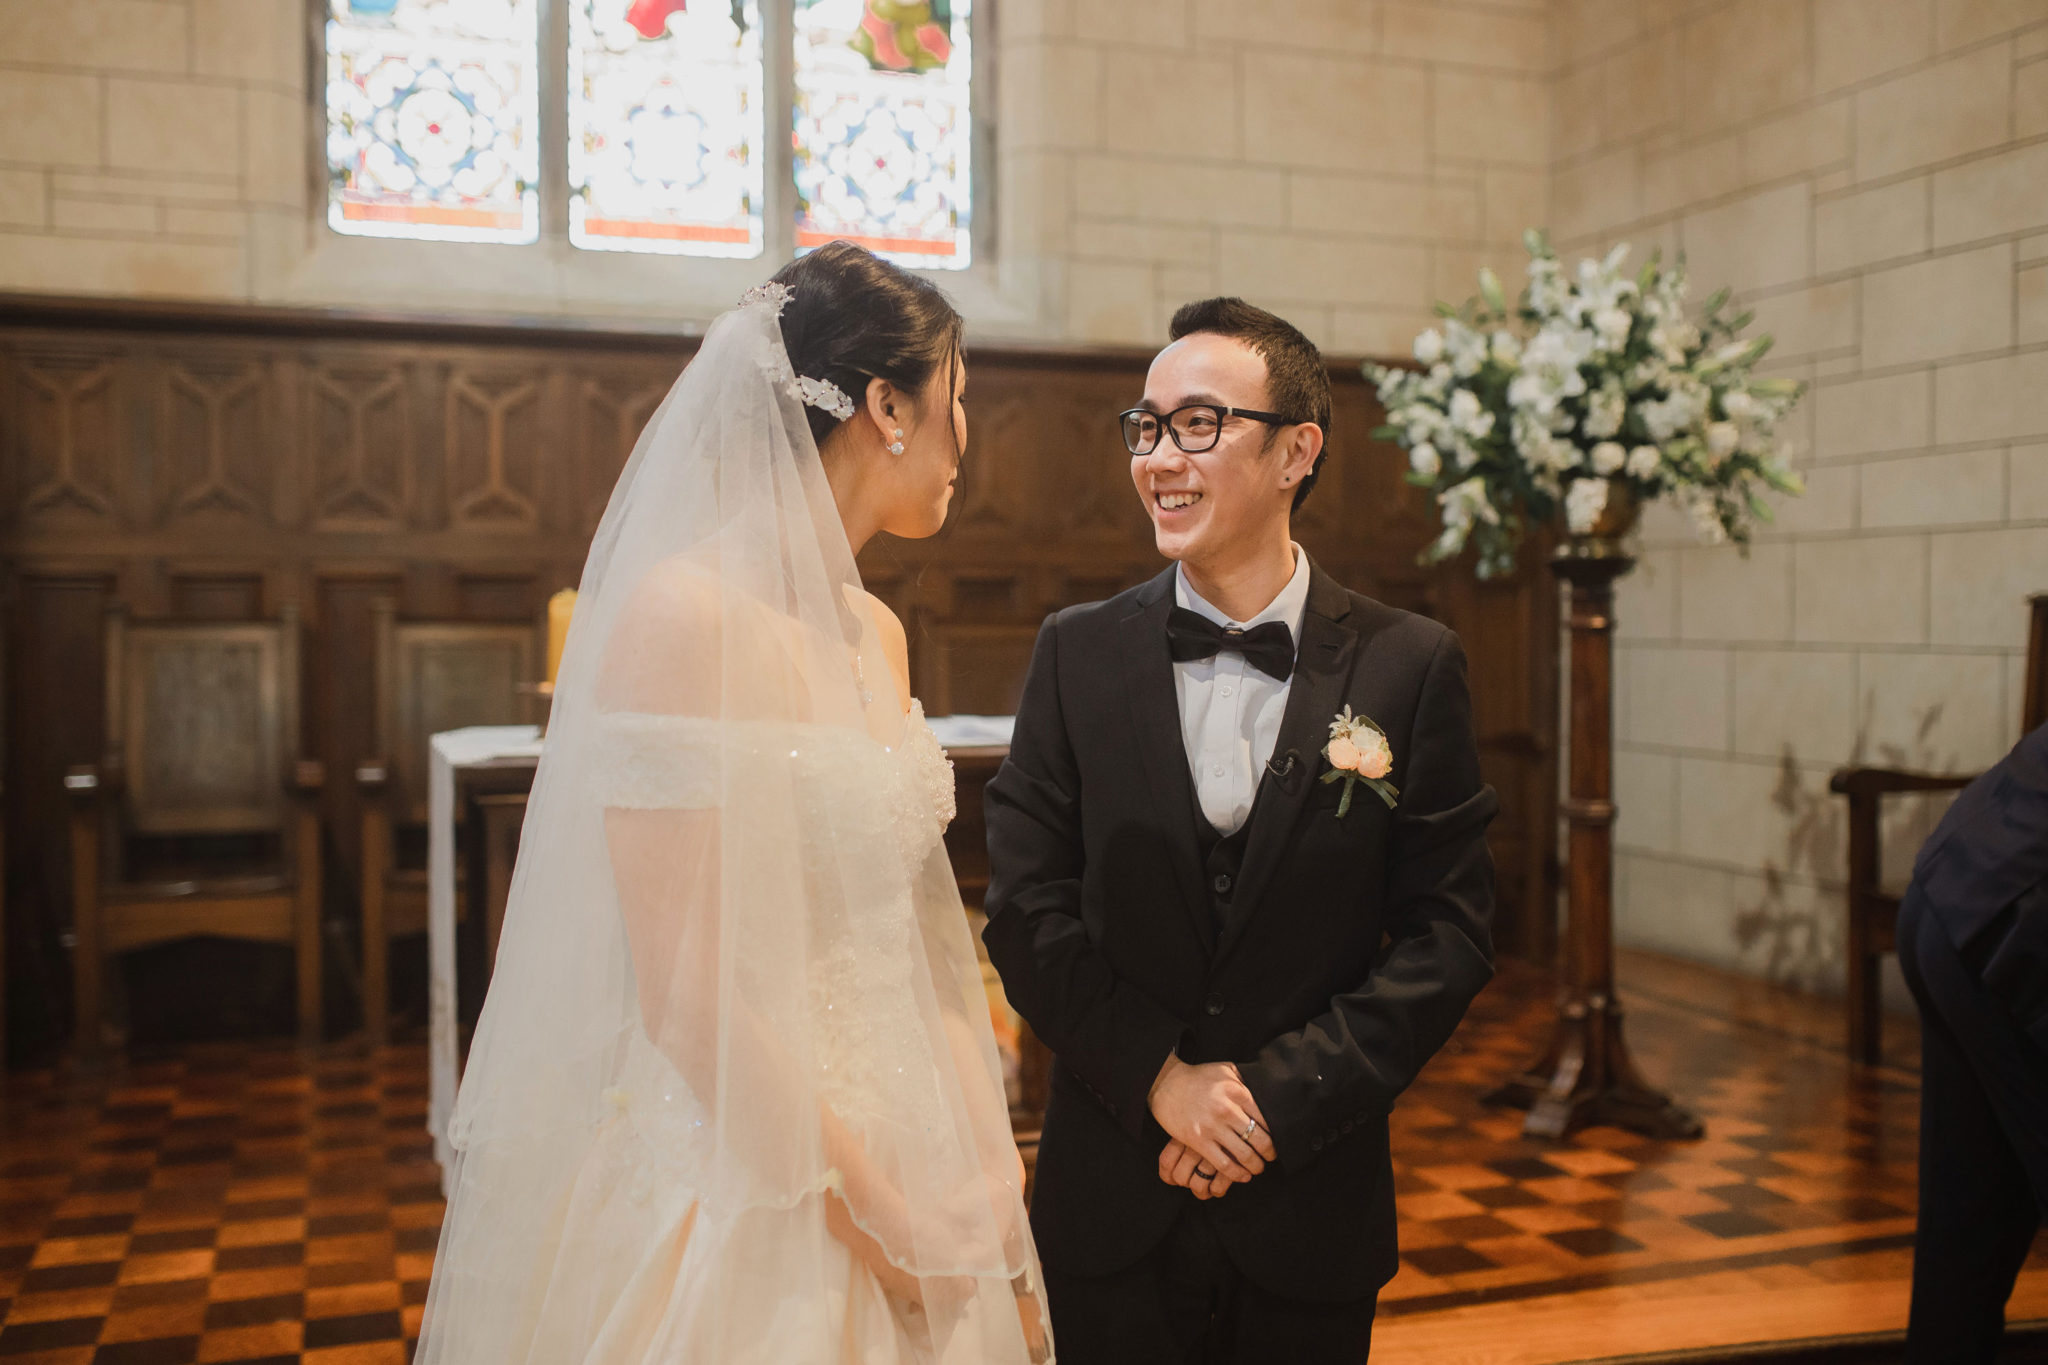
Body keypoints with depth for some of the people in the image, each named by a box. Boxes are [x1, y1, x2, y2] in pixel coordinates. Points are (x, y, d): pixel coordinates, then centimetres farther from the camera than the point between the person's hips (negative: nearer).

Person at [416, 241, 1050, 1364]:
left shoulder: (876, 632, 6)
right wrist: (867, 1209, -14)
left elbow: (912, 931, 7)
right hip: (737, 1175, -7)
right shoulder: (685, 614, -18)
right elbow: (682, 985, -20)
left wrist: (985, 1180, -2)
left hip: (899, 1147, 8)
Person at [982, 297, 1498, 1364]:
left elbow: (1448, 933, -6)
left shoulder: (1409, 666, -5)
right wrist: (1160, 1076, -12)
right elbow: (1027, 906, -3)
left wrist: (1280, 1096, -13)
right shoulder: (1078, 653, -1)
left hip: (1313, 1206, 0)